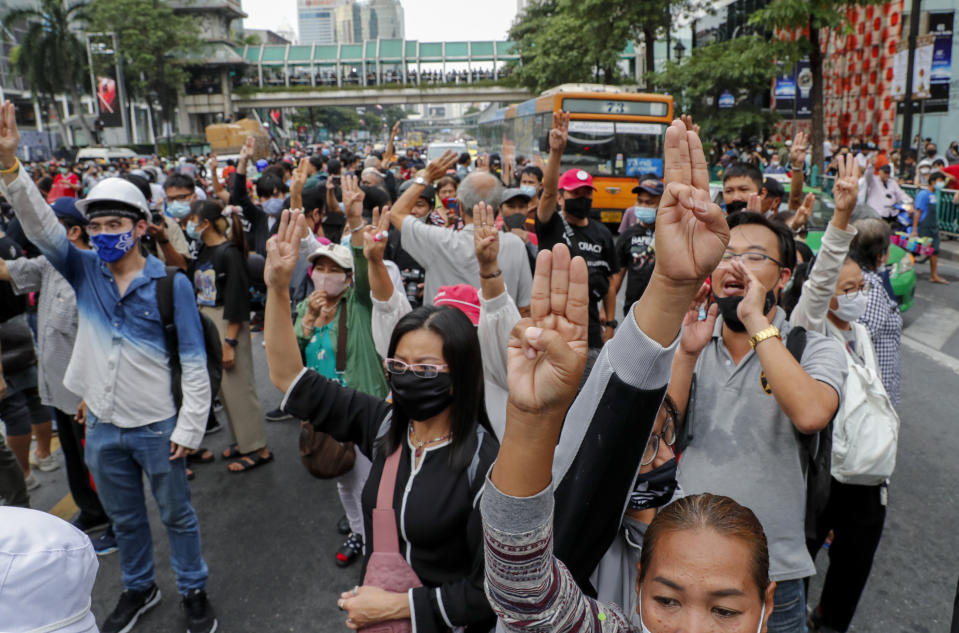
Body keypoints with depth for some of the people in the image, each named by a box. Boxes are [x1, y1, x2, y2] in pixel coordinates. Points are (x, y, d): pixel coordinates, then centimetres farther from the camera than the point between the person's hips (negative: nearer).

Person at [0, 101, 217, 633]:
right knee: (124, 518, 21)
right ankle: (139, 588, 43)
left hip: (157, 426, -4)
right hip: (102, 427, 4)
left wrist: (189, 427, -14)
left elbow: (194, 362, -13)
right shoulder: (84, 272, 0)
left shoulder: (171, 284, -13)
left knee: (176, 514, 13)